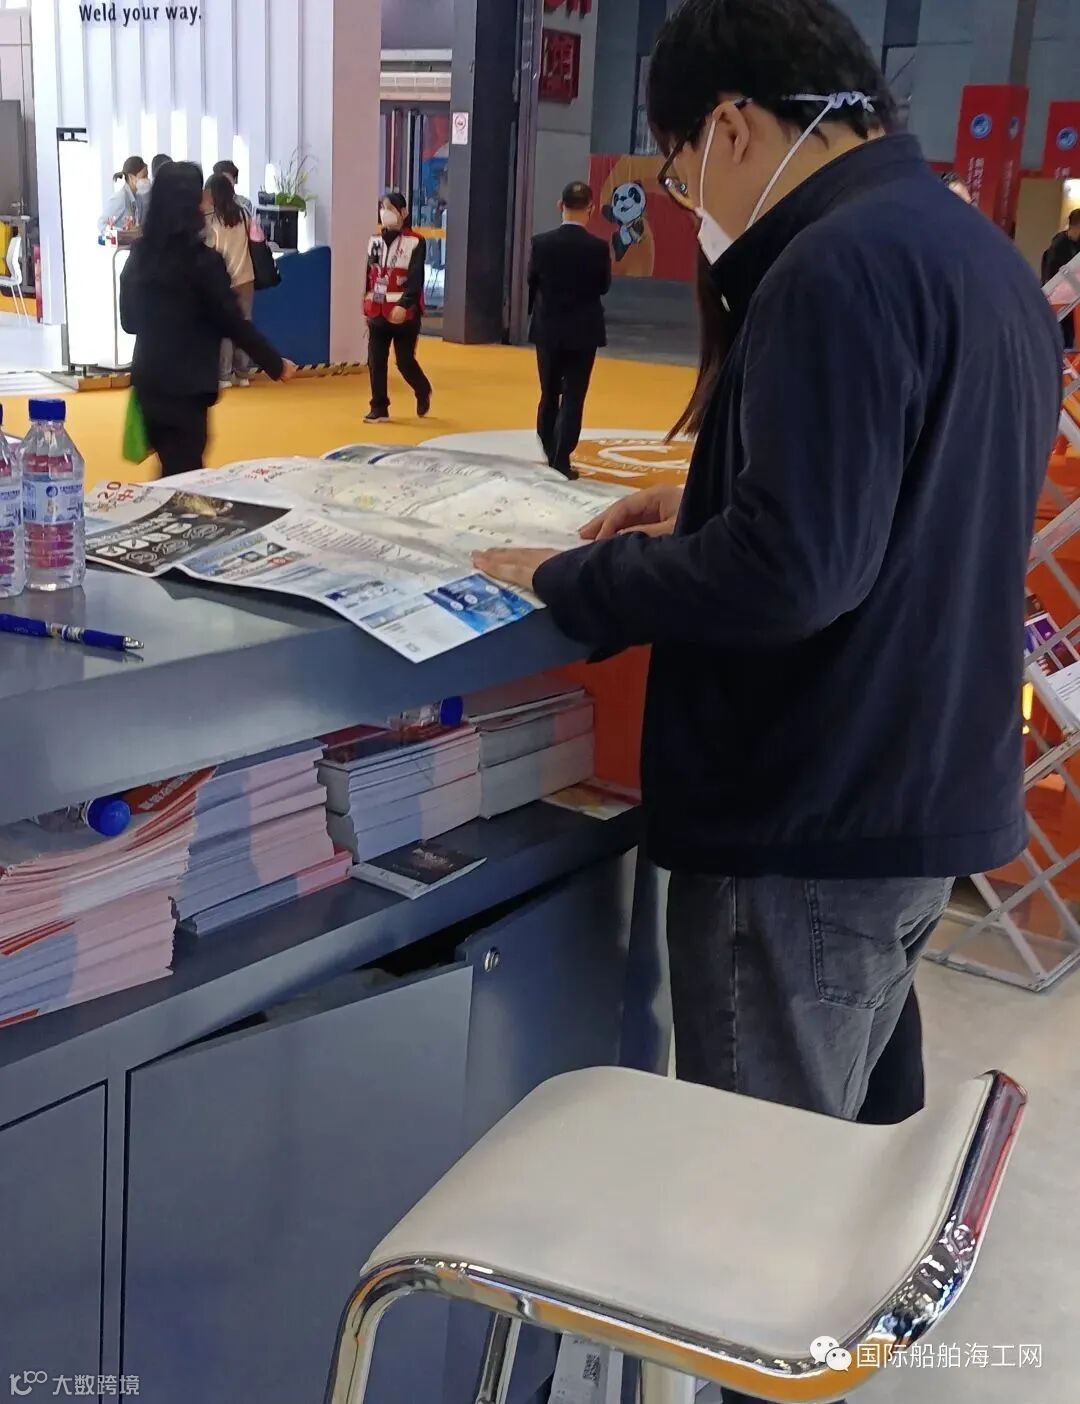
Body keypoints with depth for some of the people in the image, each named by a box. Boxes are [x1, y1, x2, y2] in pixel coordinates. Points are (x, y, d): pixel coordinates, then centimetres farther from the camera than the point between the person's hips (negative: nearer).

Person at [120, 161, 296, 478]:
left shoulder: (140, 256, 4)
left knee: (172, 471, 19)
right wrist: (277, 364, 2)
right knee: (184, 476, 0)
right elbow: (234, 323, -10)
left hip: (148, 380, 6)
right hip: (187, 387, -6)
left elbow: (129, 321, 14)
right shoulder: (203, 261, -14)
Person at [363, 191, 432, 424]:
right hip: (378, 312, 5)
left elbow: (416, 280, -15)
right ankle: (379, 409, 11)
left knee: (405, 361, 1)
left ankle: (423, 393, 31)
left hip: (404, 313, -5)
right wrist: (368, 305, 11)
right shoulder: (375, 241, 10)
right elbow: (370, 275, 14)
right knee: (375, 362, 2)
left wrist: (403, 305, -24)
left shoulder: (415, 243, -8)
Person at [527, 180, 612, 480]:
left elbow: (532, 282, 3)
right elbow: (604, 286, 1)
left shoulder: (541, 243, -8)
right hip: (583, 330, -2)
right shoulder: (598, 248, -12)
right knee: (573, 397, 1)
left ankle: (550, 453, 26)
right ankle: (561, 460, -3)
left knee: (549, 394, 16)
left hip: (548, 329, 2)